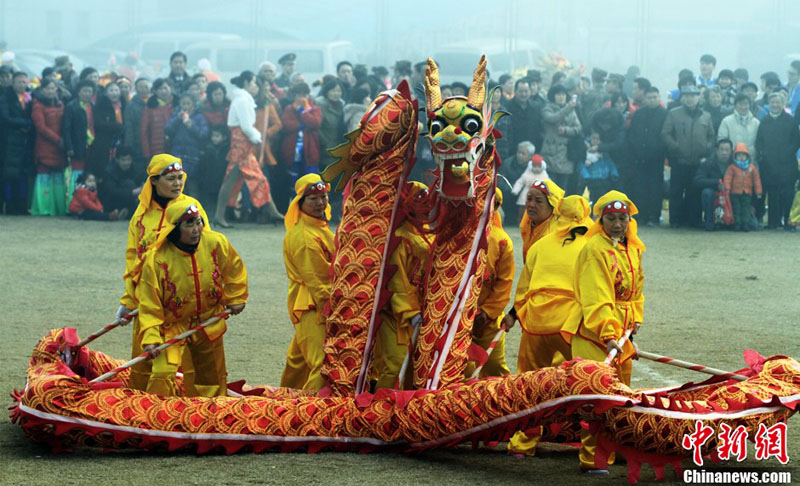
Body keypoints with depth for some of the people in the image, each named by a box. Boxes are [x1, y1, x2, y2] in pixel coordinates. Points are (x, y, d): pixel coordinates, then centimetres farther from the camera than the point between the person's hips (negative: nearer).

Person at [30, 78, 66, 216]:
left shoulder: (60, 105, 17)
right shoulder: (38, 105, -1)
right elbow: (41, 127, -9)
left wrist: (65, 142, 0)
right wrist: (58, 140, -12)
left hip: (59, 148, 6)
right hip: (45, 148, -6)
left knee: (59, 177, 4)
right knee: (44, 175, -7)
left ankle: (59, 208, 5)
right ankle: (43, 209, -6)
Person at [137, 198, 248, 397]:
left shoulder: (217, 244, -15)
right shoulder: (156, 259, -25)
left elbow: (235, 270, 7)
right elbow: (149, 305, -19)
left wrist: (235, 299, 10)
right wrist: (151, 337, -26)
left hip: (209, 322, 4)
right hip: (172, 325, -4)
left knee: (213, 377, 17)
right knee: (162, 373, -20)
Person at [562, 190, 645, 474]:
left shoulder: (632, 249, 12)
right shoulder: (595, 249, -16)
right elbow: (596, 299, -22)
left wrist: (635, 319, 12)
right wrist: (607, 335, -30)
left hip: (620, 333, 9)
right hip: (593, 334, -9)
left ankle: (615, 451, 25)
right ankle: (592, 459, -5)